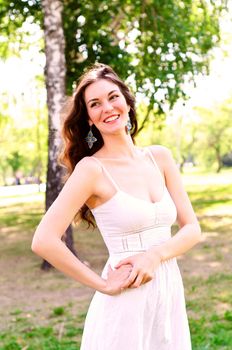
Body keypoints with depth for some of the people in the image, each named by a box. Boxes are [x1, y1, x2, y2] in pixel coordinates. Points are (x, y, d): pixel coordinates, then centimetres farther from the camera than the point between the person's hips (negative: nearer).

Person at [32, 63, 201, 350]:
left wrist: (155, 255, -15)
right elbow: (43, 241, -20)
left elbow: (192, 228, 3)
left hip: (171, 295, 5)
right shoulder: (92, 168, -12)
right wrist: (103, 284, -14)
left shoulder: (160, 157, 3)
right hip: (125, 304, -5)